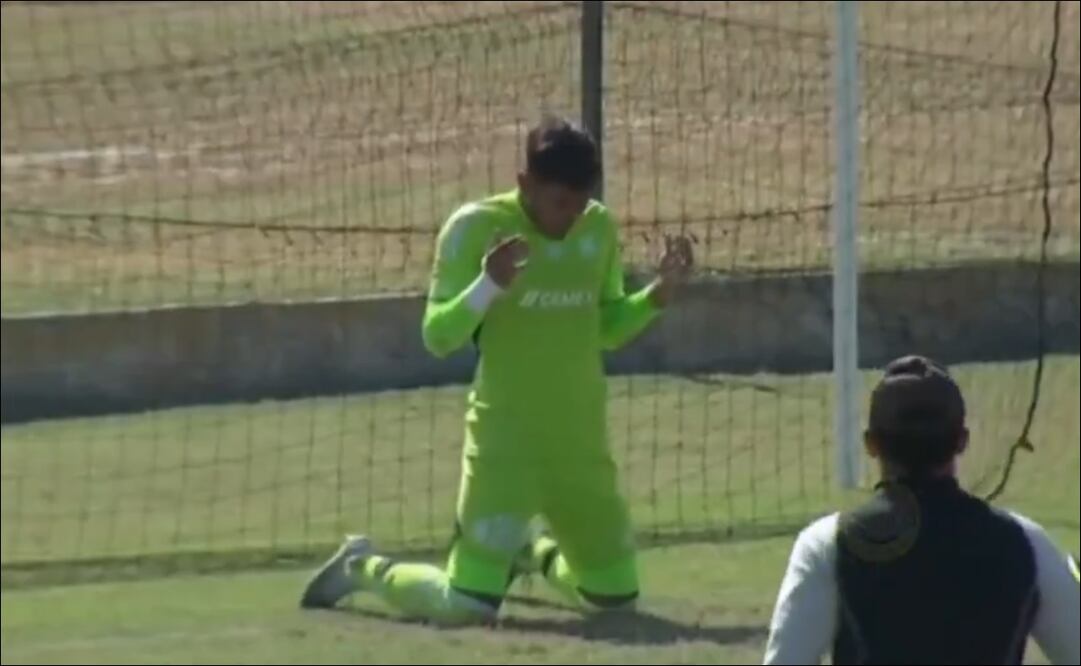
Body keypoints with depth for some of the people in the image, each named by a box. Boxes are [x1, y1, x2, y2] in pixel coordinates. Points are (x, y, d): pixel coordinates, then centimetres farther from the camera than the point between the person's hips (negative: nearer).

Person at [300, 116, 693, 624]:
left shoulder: (599, 228, 4)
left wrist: (658, 293, -3)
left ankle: (531, 552, 43)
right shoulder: (476, 228, -11)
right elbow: (438, 338, -13)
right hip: (504, 443, -5)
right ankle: (364, 567, 15)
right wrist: (489, 285, -30)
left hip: (582, 445, 5)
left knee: (615, 596, 12)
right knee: (466, 608, -14)